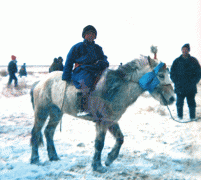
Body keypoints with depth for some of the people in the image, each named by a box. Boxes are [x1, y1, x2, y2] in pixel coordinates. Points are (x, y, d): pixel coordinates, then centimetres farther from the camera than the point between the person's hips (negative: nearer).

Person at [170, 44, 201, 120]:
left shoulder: (193, 61, 6)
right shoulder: (177, 61, 6)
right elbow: (172, 74, 8)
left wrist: (193, 82, -6)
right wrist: (177, 83, -5)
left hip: (191, 88, 0)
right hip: (180, 88, 0)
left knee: (191, 104, 2)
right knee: (179, 104, 4)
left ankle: (193, 118, 11)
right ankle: (180, 116, 16)